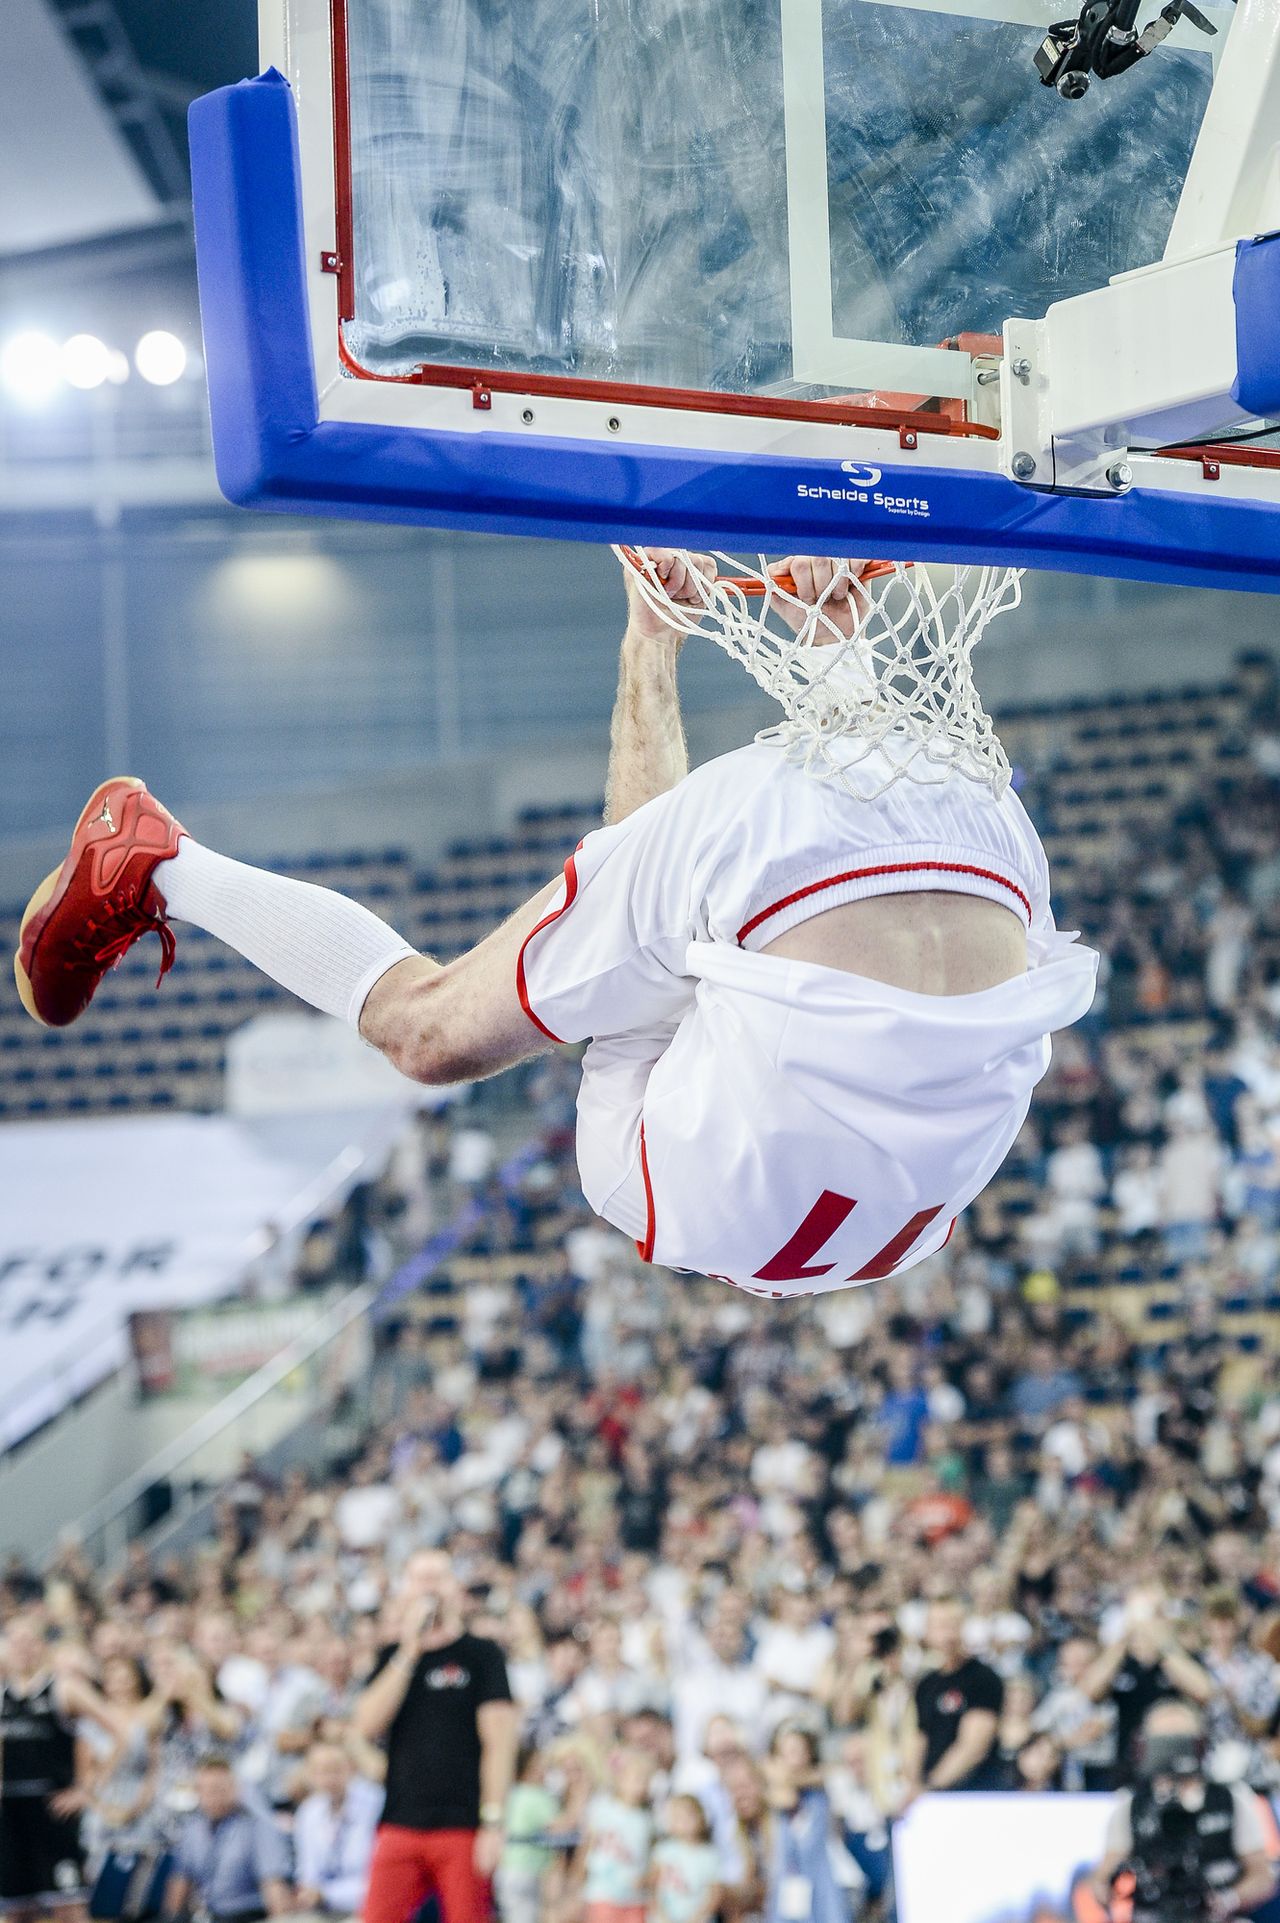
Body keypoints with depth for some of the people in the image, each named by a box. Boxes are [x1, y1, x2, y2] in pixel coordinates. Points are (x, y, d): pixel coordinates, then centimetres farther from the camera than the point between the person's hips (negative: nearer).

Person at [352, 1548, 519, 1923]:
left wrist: (493, 1823, -11)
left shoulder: (481, 1654, 2)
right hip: (400, 1824, 4)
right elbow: (367, 1725, -1)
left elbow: (498, 1743, -4)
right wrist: (408, 1653, -6)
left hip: (463, 1828, -4)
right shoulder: (393, 1657, 15)